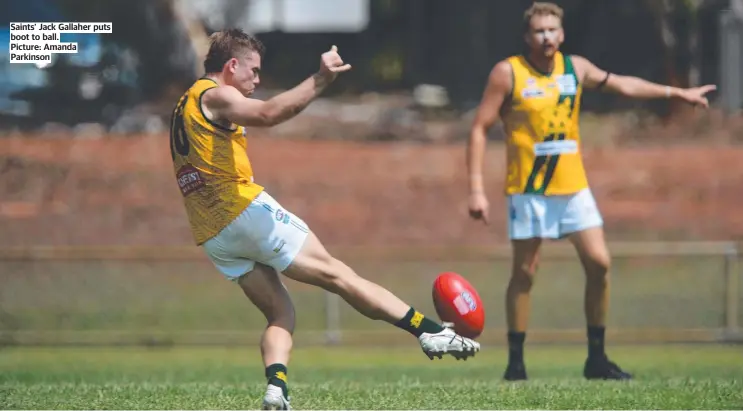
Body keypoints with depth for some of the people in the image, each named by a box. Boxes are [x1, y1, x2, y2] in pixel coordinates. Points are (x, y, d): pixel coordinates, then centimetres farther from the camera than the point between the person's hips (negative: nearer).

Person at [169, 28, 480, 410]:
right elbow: (269, 113, -27)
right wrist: (320, 80, -33)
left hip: (212, 236, 9)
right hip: (245, 211, -9)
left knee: (280, 313, 8)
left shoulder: (185, 105, 22)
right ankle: (431, 331, -7)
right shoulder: (214, 95, -8)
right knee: (335, 273, -7)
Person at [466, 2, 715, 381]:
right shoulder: (508, 73, -7)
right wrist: (476, 189, -14)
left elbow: (623, 85, 21)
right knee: (524, 272, -3)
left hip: (573, 186, 4)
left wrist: (678, 93, 25)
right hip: (528, 189, -4)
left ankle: (596, 358, 6)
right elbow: (479, 129, -7)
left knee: (599, 264, -3)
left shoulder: (575, 67, 6)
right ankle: (515, 362, 7)